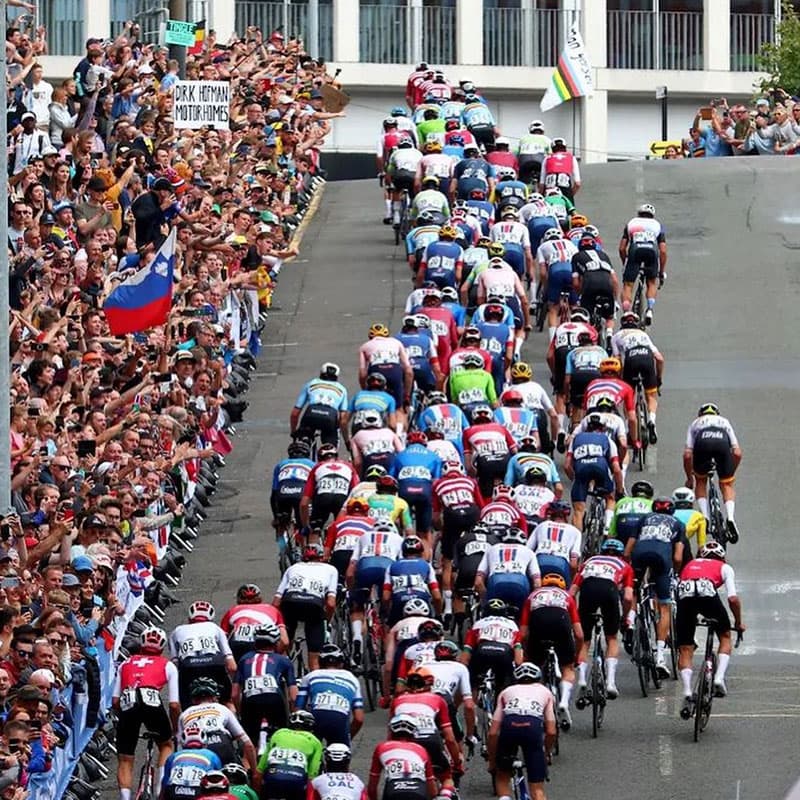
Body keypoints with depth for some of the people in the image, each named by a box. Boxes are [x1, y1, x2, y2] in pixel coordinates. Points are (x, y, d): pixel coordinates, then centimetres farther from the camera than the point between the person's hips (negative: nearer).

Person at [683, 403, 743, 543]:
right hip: (722, 442, 0)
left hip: (702, 443, 0)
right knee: (727, 484, 19)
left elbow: (687, 455, 25)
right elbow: (737, 453, 28)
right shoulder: (724, 422, 40)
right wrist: (731, 472, 43)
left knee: (701, 481, 26)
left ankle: (704, 517, 10)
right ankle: (730, 518, -4)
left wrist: (689, 478, 38)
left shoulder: (696, 424, 37)